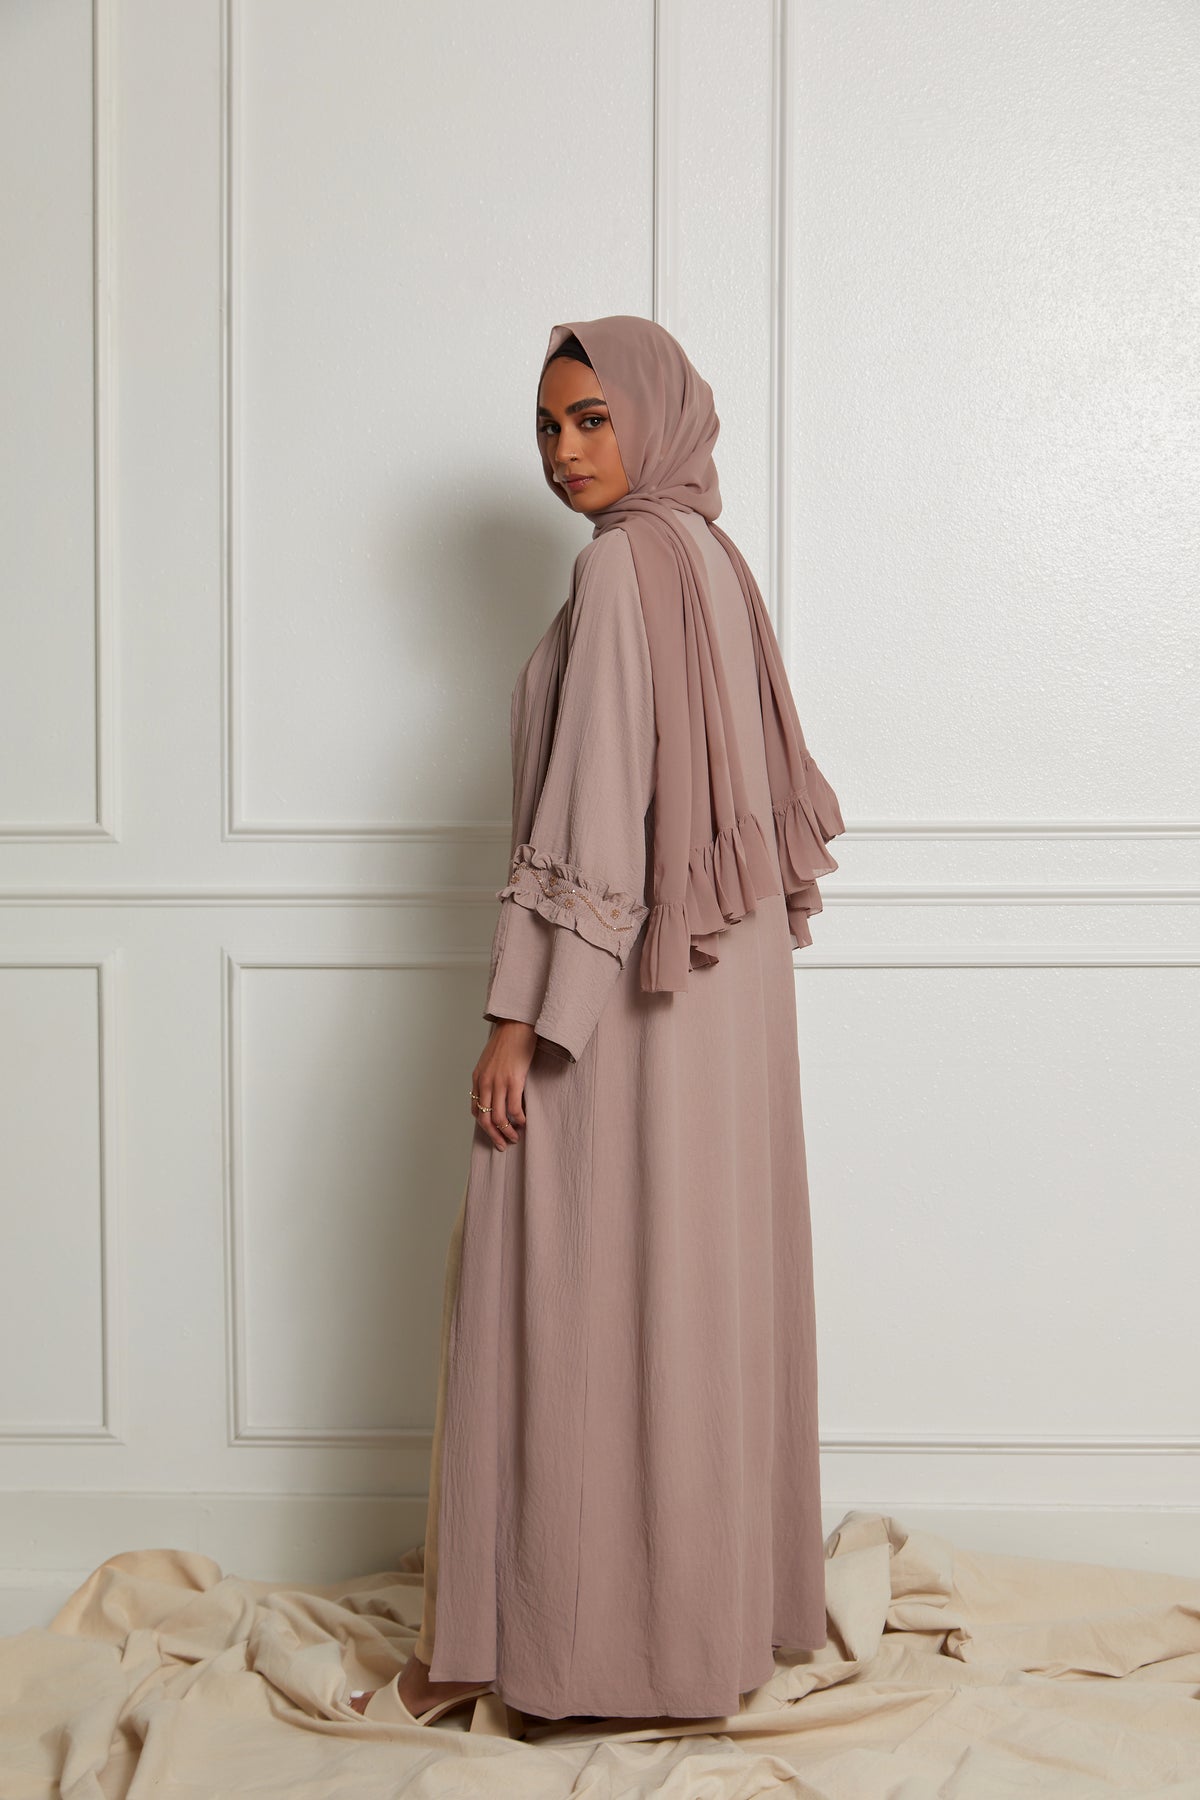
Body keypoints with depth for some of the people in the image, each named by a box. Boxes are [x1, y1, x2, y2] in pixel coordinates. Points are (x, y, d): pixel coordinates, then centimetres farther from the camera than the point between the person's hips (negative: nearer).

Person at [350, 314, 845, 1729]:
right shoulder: (712, 558, 13)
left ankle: (550, 1624, 9)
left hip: (626, 986, -9)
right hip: (723, 979, 9)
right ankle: (729, 1601, 25)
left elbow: (595, 806, -20)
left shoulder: (625, 562, -14)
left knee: (575, 1295, -1)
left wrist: (520, 1016, -19)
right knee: (702, 1288, 14)